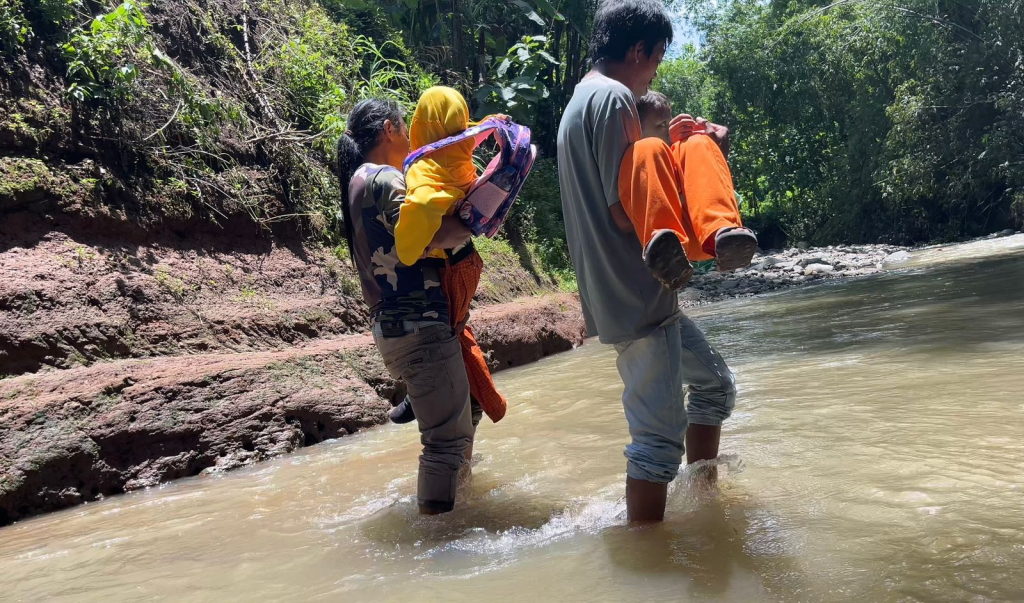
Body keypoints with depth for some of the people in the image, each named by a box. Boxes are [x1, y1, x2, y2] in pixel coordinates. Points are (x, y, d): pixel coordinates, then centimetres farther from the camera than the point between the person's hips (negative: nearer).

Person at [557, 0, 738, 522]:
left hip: (639, 294, 11)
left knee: (715, 384, 23)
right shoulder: (613, 98, -14)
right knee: (658, 434, -5)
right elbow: (626, 212, -19)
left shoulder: (582, 99, 18)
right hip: (637, 296, -11)